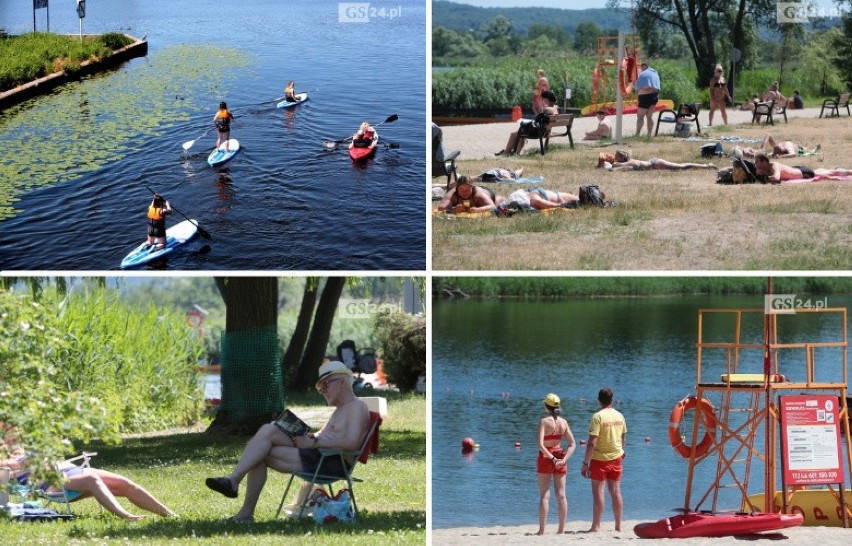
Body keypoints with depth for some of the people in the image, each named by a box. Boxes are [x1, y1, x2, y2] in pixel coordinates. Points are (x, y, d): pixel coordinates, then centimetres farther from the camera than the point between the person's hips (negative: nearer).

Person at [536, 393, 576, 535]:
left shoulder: (544, 421, -11)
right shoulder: (563, 422, 2)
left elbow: (541, 445, -20)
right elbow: (572, 444, -2)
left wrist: (552, 458, -13)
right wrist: (564, 459, -9)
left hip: (545, 458, -4)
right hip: (560, 457, 4)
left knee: (544, 495, -1)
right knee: (561, 495, 6)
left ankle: (542, 529, -2)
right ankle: (561, 529, 7)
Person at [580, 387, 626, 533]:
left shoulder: (598, 417, -16)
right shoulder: (619, 416, 3)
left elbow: (592, 443, -20)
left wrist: (585, 463, -15)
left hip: (599, 459, -5)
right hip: (616, 457, 5)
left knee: (598, 491, 0)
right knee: (616, 491, 8)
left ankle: (596, 526, 1)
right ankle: (618, 525, 11)